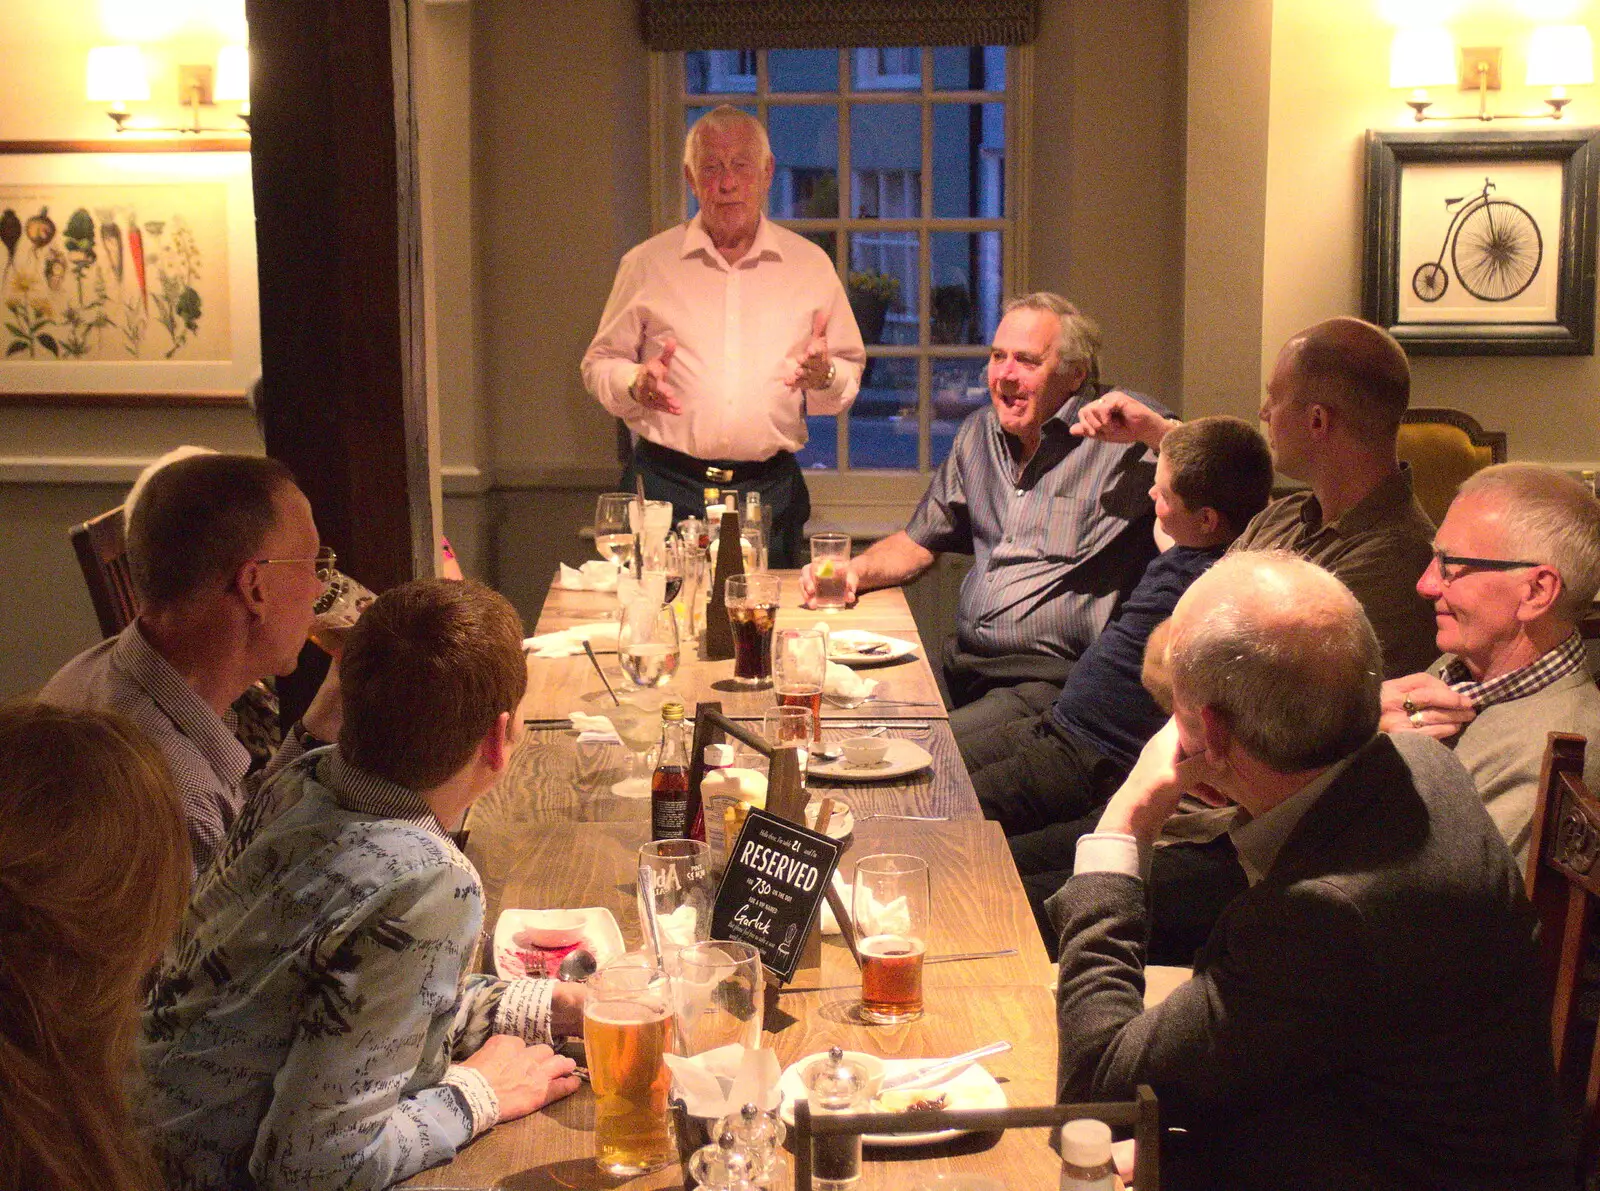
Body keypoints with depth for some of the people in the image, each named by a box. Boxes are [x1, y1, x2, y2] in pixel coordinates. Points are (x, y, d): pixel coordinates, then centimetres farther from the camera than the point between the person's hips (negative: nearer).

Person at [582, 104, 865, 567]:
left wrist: (825, 376, -9)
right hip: (667, 488, -1)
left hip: (771, 491, 1)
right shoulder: (647, 264, 6)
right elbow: (599, 365, 10)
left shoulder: (810, 265, 8)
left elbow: (849, 376, 13)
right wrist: (636, 385, -11)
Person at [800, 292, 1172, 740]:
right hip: (962, 665, 7)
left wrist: (1156, 430, -24)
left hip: (1048, 680, -7)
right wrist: (856, 569, 8)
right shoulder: (980, 433, 16)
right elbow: (920, 542, 26)